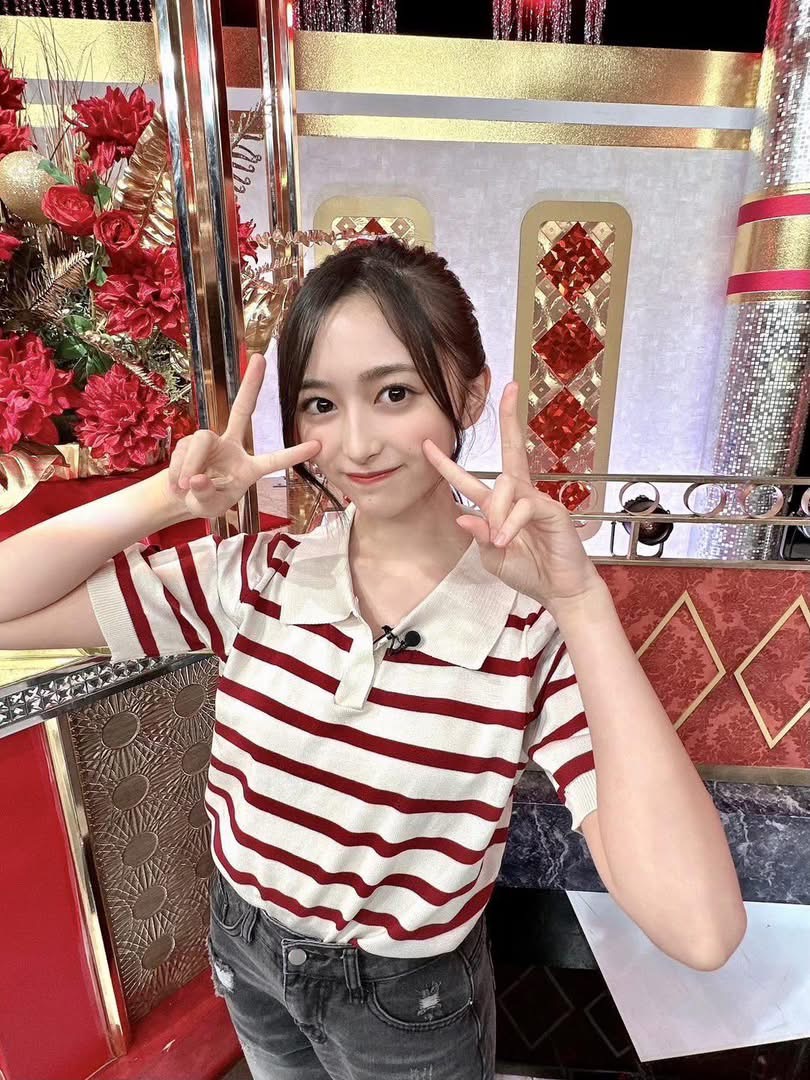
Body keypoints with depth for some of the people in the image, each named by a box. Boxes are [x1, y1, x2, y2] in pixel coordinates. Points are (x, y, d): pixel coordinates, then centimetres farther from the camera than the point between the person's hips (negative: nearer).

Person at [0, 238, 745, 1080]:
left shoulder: (537, 629, -26)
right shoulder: (252, 577, -16)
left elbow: (700, 932, -34)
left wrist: (583, 601, -39)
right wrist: (166, 497, -27)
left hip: (410, 1003, -2)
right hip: (243, 952, 3)